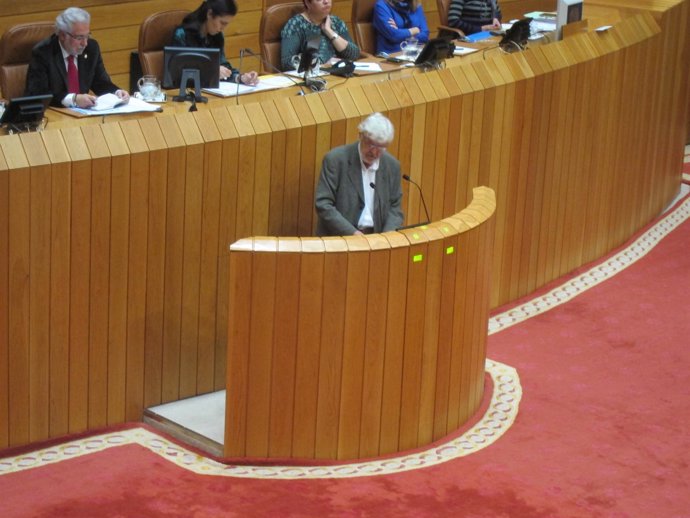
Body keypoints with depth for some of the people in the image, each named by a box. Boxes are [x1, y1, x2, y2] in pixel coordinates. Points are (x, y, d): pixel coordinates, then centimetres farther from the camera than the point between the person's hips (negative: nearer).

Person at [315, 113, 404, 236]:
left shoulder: (392, 166, 4)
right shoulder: (336, 159, -8)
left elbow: (394, 207, 10)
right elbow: (323, 204, -11)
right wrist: (352, 233, -19)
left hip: (375, 240, 4)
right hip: (338, 238, -3)